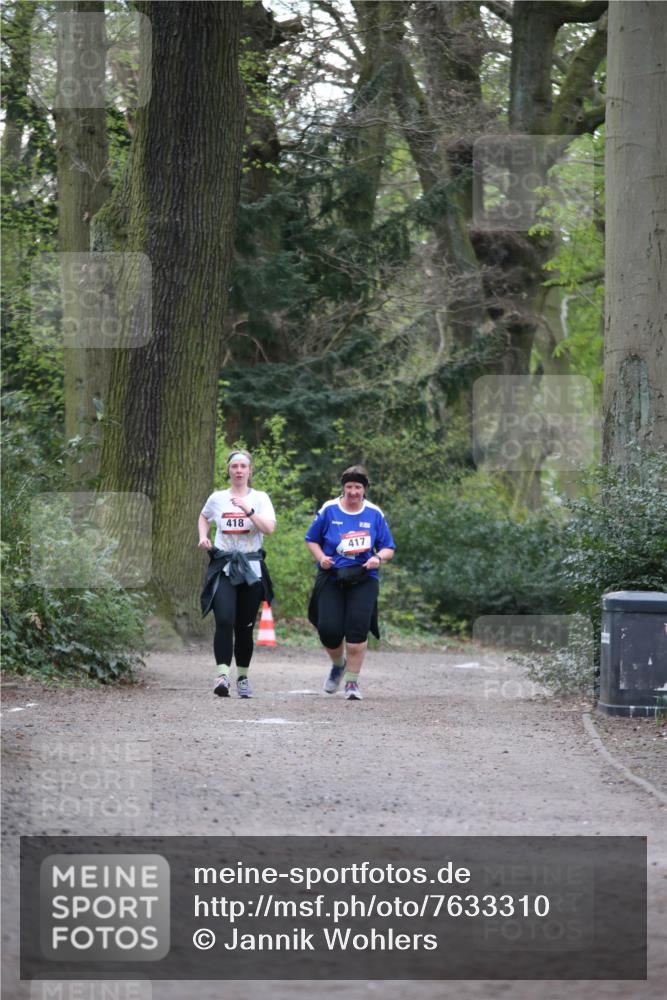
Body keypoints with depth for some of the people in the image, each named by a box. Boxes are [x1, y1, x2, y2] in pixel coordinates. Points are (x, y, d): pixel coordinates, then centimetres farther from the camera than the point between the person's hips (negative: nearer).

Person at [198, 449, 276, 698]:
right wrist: (203, 536, 11)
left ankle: (243, 677, 21)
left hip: (251, 567, 0)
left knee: (245, 626, 5)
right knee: (224, 620, -19)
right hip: (223, 566, 0)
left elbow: (269, 528, -13)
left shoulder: (260, 498, 2)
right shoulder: (217, 498, 8)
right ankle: (223, 674, -25)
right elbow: (203, 517, 29)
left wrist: (248, 509, -21)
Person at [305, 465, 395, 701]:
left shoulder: (374, 514, 5)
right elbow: (311, 539, 12)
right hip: (331, 577, 0)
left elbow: (388, 548, 10)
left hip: (363, 578, 0)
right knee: (328, 629, -9)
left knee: (357, 628, -14)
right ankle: (338, 664, 25)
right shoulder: (329, 510, 3)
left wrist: (378, 558, -11)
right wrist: (321, 557, -6)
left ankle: (352, 682, -2)